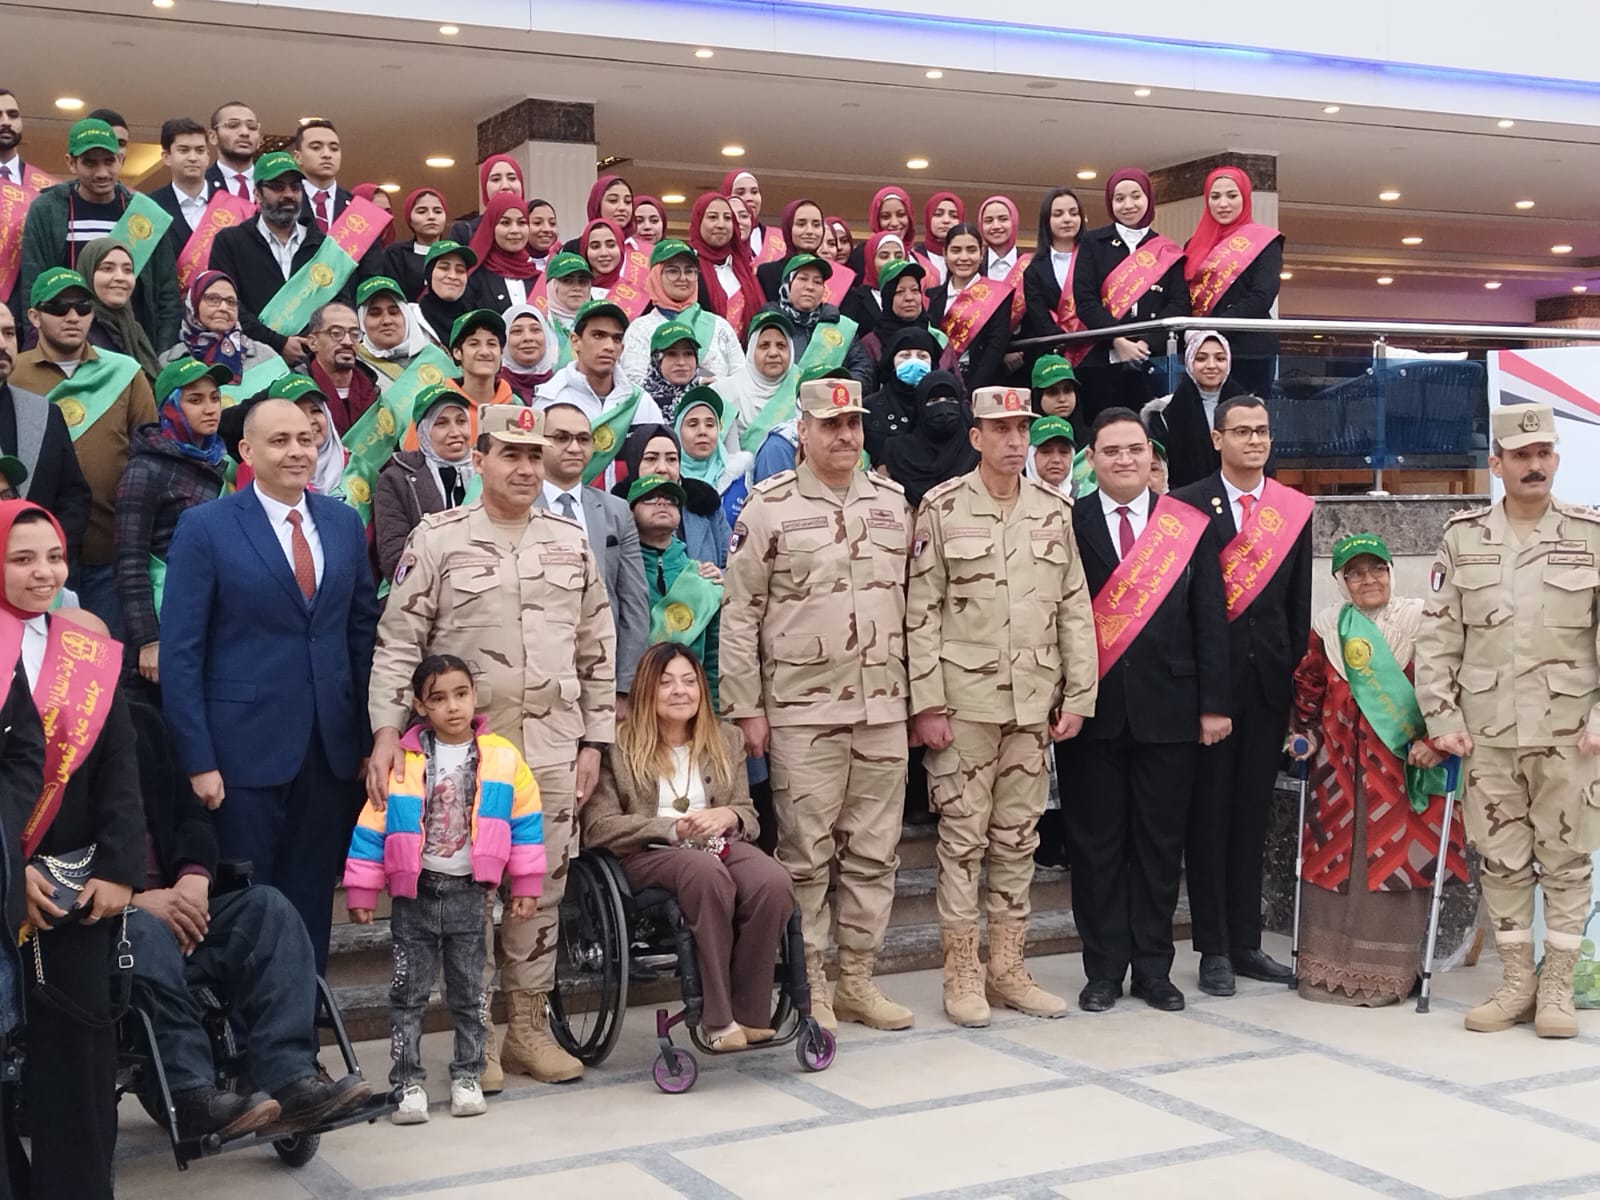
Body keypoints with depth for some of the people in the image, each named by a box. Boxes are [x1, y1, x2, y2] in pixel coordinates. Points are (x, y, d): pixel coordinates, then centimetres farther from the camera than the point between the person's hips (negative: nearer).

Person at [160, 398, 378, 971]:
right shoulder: (204, 527, -5)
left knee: (312, 905, 11)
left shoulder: (344, 522, 8)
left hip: (332, 749, 4)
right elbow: (179, 654, -7)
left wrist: (372, 736, 5)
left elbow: (364, 630, 11)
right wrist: (198, 761, -12)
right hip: (246, 748, -4)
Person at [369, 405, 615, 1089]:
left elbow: (597, 649, 13)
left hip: (553, 746, 4)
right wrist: (386, 731, -15)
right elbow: (397, 643, -4)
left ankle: (528, 1024, 21)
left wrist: (595, 739, 9)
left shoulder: (570, 543, 10)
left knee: (542, 886, 8)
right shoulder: (437, 540, -1)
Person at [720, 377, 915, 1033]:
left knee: (874, 852, 9)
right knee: (807, 853, 2)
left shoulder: (893, 502, 10)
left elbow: (914, 600, 14)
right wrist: (745, 709, -7)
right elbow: (739, 612, -4)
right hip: (802, 709, -4)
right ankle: (808, 987, 13)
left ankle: (858, 980, 20)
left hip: (884, 708, 4)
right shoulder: (769, 507, -4)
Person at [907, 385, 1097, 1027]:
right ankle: (962, 975, 10)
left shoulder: (1054, 511, 8)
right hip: (964, 700, -4)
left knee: (1018, 839, 10)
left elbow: (1075, 609, 9)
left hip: (1034, 703, 4)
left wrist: (1077, 697, 3)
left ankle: (1008, 968, 19)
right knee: (963, 837, 1)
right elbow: (921, 612, -6)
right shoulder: (941, 508, -3)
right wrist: (928, 704, -10)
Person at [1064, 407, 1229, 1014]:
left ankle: (1153, 967, 18)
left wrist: (1213, 703, 0)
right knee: (1096, 841, 5)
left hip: (1168, 707, 1)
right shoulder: (1068, 525, 1)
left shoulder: (1189, 526, 5)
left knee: (1160, 841, 7)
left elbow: (1210, 619, 4)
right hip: (1094, 708, -1)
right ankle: (1104, 968, 15)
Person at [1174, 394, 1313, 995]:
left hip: (1269, 678, 3)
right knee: (1208, 812, 2)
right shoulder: (1187, 506, -3)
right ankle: (1214, 947, 9)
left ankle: (1245, 941, 18)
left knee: (1252, 811, 9)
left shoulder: (1295, 509, 9)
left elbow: (1299, 601, 11)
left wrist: (1297, 670, 4)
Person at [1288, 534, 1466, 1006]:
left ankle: (1387, 971, 8)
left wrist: (1434, 740, -13)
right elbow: (1308, 687, 17)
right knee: (1333, 858, 5)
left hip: (1401, 765, -3)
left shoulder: (1419, 622, -2)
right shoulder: (1327, 627, 7)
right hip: (1340, 768, 3)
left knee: (1394, 858, -3)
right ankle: (1327, 964, 16)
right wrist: (1305, 734, 9)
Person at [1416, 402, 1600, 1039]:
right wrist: (1442, 718, -1)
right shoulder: (1462, 537, 4)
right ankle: (1517, 982, 20)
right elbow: (1437, 636, 5)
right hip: (1487, 732, 2)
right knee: (1501, 860, 8)